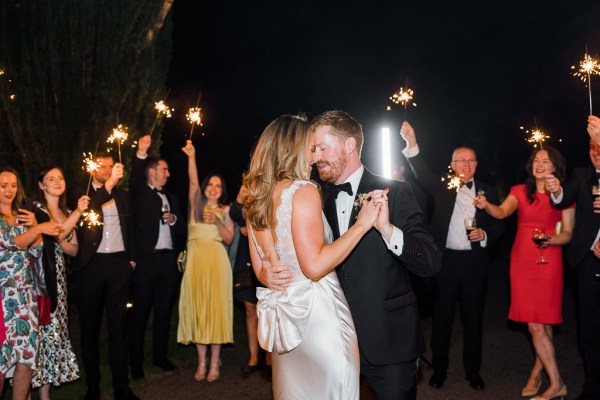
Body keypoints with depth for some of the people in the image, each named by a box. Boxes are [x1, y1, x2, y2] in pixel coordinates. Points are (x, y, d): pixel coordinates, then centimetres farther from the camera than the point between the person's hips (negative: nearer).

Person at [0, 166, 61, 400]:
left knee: (28, 354, 3)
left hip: (26, 294, 5)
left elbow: (37, 251, 10)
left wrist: (33, 226, -2)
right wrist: (39, 228, -15)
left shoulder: (23, 216, 14)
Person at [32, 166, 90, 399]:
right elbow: (56, 234, -21)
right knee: (45, 331, -6)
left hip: (58, 278, 6)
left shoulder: (65, 212, 15)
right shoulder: (35, 209, -5)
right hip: (39, 277, -6)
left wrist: (60, 240, -6)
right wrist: (78, 212, -23)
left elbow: (74, 249, 13)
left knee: (55, 332, 7)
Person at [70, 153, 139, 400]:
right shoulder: (82, 193, 3)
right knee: (90, 327, 7)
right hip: (91, 265, -2)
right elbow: (85, 208, -20)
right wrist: (109, 184, -28)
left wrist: (131, 258, 9)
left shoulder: (123, 196, 13)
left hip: (119, 263, 2)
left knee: (118, 326, 5)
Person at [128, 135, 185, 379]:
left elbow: (181, 230, 17)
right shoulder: (140, 193, 4)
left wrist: (174, 219, -3)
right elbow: (135, 179, -18)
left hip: (168, 260, 5)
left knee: (164, 310, 10)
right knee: (139, 312, 1)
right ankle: (136, 362, 10)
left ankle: (160, 356, 22)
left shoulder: (171, 199, 20)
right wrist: (140, 154, -29)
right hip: (145, 259, -5)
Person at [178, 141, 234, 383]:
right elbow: (193, 182, -5)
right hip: (196, 259, 1)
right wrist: (191, 157, -16)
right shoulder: (196, 204, 11)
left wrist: (217, 221, -12)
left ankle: (214, 363, 7)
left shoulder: (225, 210, 10)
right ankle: (201, 361, 12)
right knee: (197, 307, 2)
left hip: (216, 260, -1)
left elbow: (229, 238, 2)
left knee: (215, 307, -1)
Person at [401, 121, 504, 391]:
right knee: (441, 318, 8)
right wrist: (412, 145, -28)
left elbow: (498, 225, 9)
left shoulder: (487, 192, 6)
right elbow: (422, 174, -13)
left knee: (473, 319, 11)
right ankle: (439, 369, 23)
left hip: (474, 263, 1)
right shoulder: (442, 188, 2)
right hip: (445, 261, -1)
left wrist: (485, 235, -13)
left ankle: (473, 371, 27)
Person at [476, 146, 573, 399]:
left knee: (540, 323, -5)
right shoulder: (519, 192, 8)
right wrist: (486, 206, -31)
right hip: (521, 262, 2)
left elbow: (568, 234, 3)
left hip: (548, 262, -2)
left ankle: (536, 374, 13)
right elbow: (502, 212, -9)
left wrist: (550, 240, -18)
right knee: (536, 324, 4)